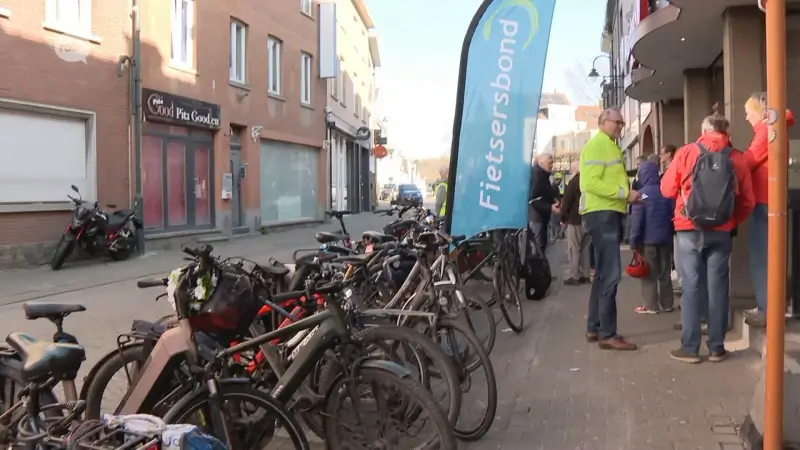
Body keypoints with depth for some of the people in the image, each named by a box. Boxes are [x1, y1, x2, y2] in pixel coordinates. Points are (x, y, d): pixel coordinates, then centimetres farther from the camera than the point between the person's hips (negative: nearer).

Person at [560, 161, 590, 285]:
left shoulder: (575, 181, -9)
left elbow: (567, 200, -11)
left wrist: (563, 217, -2)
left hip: (575, 219, -6)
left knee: (574, 249, -4)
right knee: (586, 248, 10)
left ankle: (573, 276, -6)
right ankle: (585, 275, 11)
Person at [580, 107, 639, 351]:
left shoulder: (610, 146, 22)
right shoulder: (596, 145, -9)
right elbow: (591, 183, -20)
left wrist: (628, 195, 7)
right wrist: (625, 193, -19)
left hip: (610, 214, 11)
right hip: (601, 214, -11)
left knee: (603, 274, 13)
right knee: (610, 275, -11)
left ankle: (594, 328, 20)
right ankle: (608, 335, -8)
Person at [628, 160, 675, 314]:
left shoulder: (642, 194, -11)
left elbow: (636, 220, -13)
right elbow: (673, 214, 6)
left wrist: (633, 240, -9)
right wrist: (671, 233, 15)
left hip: (648, 239, -5)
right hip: (665, 238, 5)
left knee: (649, 274, 3)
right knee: (665, 272, 12)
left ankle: (651, 305, 3)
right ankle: (667, 304, 17)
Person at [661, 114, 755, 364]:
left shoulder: (687, 152, -2)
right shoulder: (737, 158, 1)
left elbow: (667, 189, 4)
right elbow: (748, 202, 3)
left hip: (690, 229, -1)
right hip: (721, 232, 1)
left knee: (692, 287, 3)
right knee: (718, 286, 7)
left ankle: (690, 347, 5)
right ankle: (716, 347, 13)